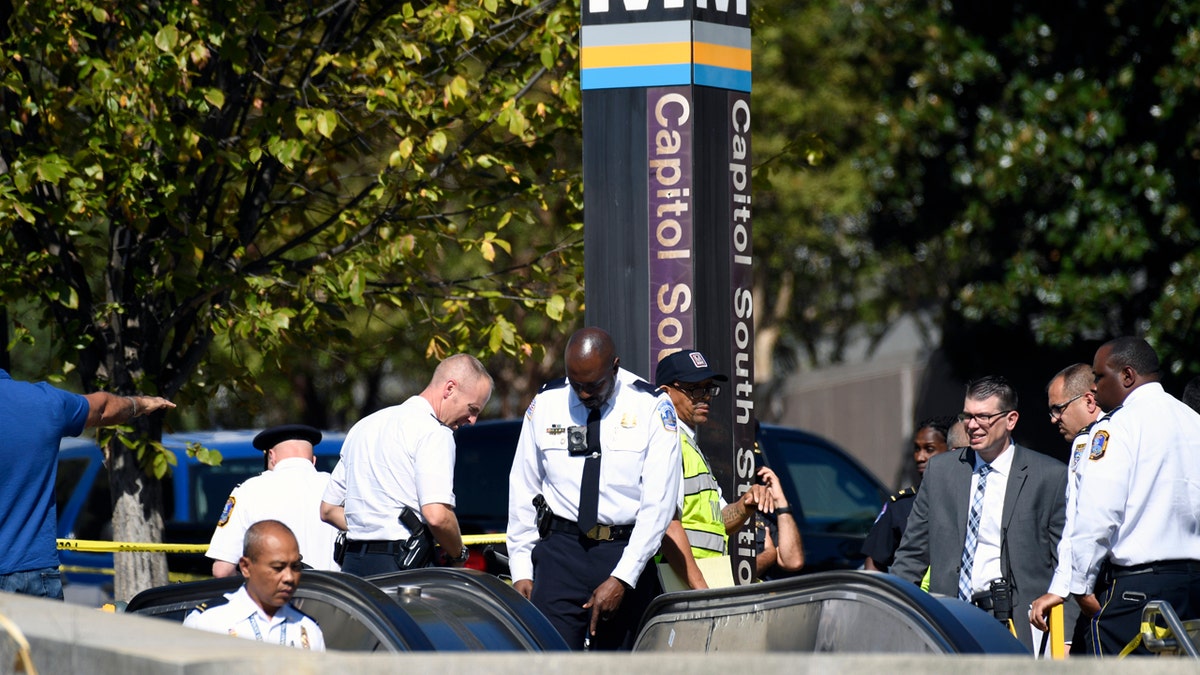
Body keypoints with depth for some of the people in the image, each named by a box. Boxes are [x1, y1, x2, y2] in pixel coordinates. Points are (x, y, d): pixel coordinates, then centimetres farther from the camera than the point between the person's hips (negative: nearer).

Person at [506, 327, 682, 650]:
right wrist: (521, 571, 6)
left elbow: (658, 503, -6)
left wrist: (621, 580, -12)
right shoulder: (545, 404, 6)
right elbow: (523, 492, 13)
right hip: (560, 553, 1)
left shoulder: (651, 407, -2)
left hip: (627, 553, -1)